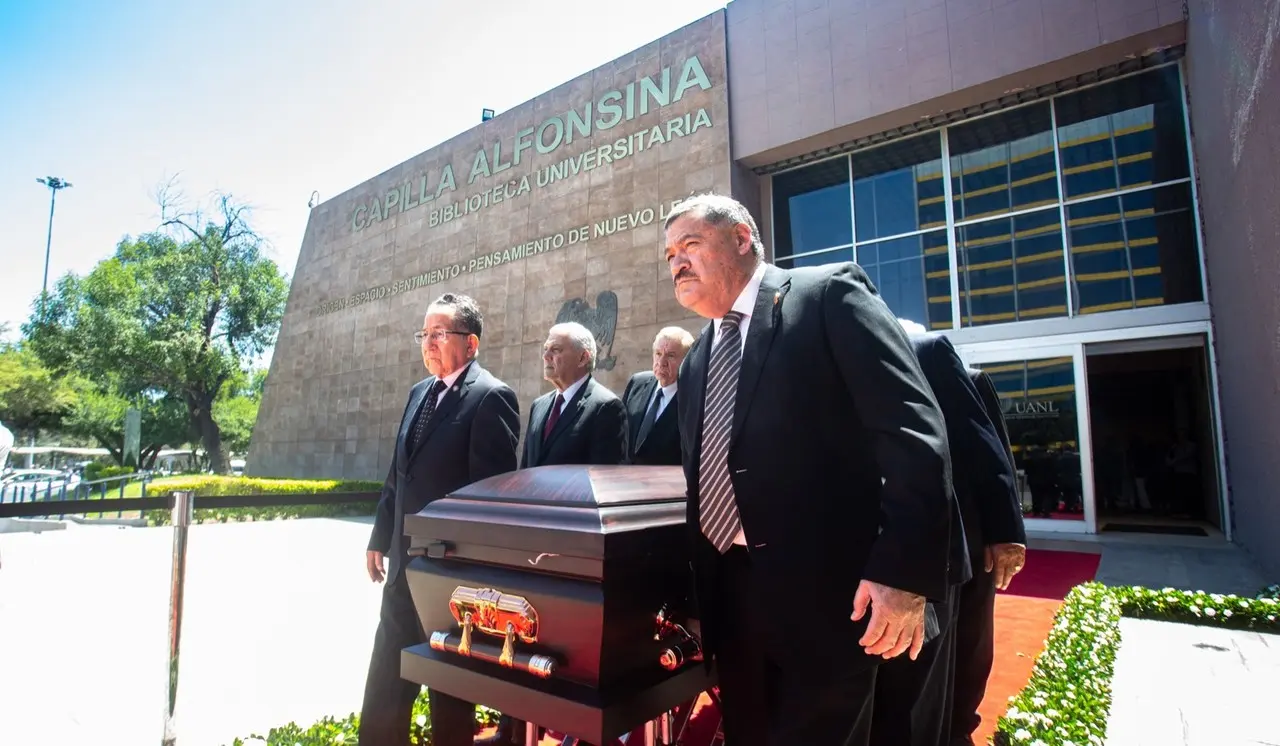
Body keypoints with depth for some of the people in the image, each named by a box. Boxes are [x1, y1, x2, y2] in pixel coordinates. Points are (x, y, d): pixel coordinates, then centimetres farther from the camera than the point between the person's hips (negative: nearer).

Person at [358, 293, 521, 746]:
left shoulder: (491, 396, -15)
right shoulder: (419, 393, 11)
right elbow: (398, 475, 15)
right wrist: (381, 538, 15)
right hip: (405, 564, 8)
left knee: (449, 685, 11)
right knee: (384, 685, 20)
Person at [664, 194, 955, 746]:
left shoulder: (829, 295, -5)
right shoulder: (696, 361, 16)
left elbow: (912, 427, -14)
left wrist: (904, 571, -20)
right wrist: (698, 594, 15)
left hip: (824, 593, -7)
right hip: (730, 598, 7)